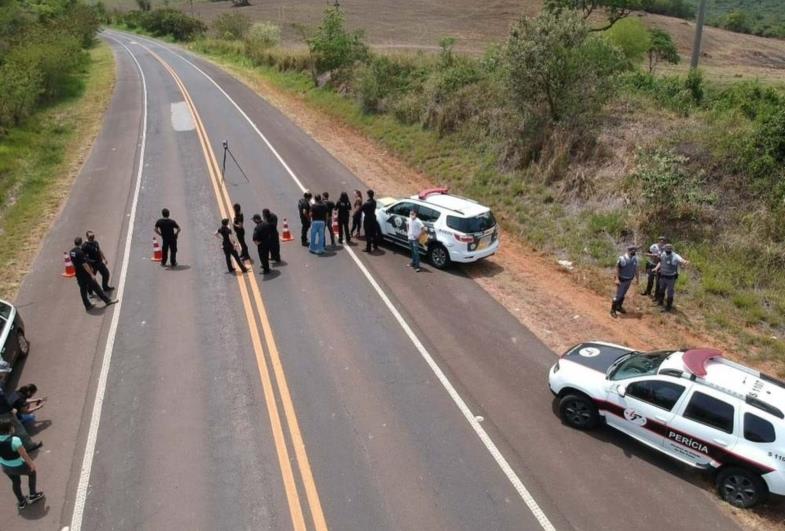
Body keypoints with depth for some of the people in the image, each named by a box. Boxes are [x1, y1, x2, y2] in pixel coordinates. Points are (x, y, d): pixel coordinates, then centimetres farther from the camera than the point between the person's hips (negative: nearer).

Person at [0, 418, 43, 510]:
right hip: (18, 467, -5)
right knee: (32, 472, 27)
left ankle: (21, 502, 49)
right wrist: (31, 464, -6)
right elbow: (24, 455, -24)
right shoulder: (15, 440, -35)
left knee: (15, 482, 31)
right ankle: (33, 495, 38)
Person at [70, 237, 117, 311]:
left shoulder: (71, 252, 3)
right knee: (96, 288, 1)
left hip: (78, 275, 8)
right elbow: (84, 264, -23)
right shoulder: (80, 252, -22)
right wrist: (92, 274, -19)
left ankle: (87, 305, 21)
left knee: (83, 290, 13)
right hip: (85, 274, -8)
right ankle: (107, 301, 9)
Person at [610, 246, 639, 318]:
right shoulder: (622, 258, -22)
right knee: (618, 295, -1)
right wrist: (617, 279, -21)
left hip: (629, 280, 6)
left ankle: (619, 307, 36)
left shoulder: (635, 258, -4)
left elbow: (635, 268, 9)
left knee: (623, 295, 19)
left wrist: (637, 278, 13)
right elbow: (617, 269, -18)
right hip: (622, 280, -6)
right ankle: (613, 310, 10)